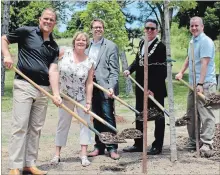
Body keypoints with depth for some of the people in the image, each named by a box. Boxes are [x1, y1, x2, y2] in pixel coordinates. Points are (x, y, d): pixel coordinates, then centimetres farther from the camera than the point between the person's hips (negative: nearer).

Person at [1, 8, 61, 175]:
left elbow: (53, 70, 1)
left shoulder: (54, 47, 11)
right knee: (20, 126, -6)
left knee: (36, 128, 8)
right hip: (24, 85, -5)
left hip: (44, 89, 5)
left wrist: (56, 93, -12)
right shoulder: (26, 32, 0)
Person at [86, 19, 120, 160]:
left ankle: (112, 148, 6)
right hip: (92, 87, 5)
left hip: (105, 87, -5)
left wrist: (111, 87, -19)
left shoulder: (111, 46, -2)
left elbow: (114, 70, -8)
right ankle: (99, 146, 19)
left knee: (108, 117, -3)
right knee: (97, 118, 10)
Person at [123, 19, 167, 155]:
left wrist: (153, 88, -20)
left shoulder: (161, 46, -13)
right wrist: (129, 70, -2)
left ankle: (157, 146, 16)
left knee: (158, 116, 7)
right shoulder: (142, 43, 8)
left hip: (156, 88, -7)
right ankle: (139, 144, 25)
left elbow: (163, 70, -16)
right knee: (140, 115, 14)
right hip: (141, 86, 7)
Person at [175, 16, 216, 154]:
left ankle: (207, 143, -3)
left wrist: (200, 83, -25)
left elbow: (204, 63, -19)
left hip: (205, 84, -9)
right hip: (193, 84, 9)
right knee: (191, 114, 12)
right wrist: (181, 72, 21)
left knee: (206, 114, -7)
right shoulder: (192, 41, 16)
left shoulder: (206, 41, -12)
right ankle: (193, 142, 21)